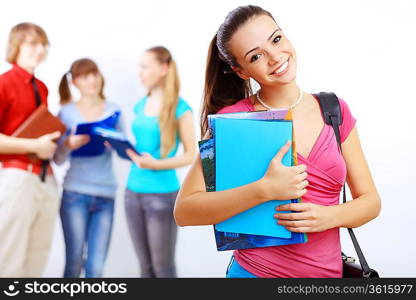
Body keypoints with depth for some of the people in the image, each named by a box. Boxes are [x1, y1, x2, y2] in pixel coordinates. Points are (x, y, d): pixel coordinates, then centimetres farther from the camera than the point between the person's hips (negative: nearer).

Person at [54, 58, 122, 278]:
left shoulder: (113, 110, 8)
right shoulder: (67, 113, 4)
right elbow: (58, 158, 0)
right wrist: (69, 144, -20)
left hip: (106, 195, 2)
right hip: (75, 194, -1)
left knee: (96, 267, 2)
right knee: (74, 263, 0)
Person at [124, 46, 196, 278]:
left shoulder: (180, 108, -9)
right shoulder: (141, 105, 10)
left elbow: (191, 154, -9)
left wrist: (157, 164, -22)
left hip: (163, 194, -6)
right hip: (134, 191, 6)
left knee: (163, 266, 3)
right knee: (145, 266, 12)